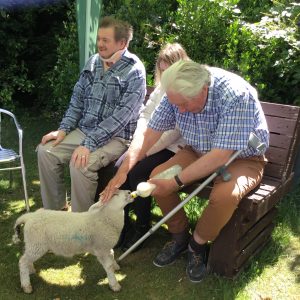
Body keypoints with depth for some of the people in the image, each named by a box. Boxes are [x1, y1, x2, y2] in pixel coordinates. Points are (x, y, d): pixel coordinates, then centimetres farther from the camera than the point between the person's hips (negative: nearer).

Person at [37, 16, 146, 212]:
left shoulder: (134, 71, -14)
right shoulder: (93, 62, 7)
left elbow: (122, 114, -22)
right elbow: (78, 99, 13)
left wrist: (89, 143, -27)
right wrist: (64, 129, -1)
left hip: (116, 137, -7)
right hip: (84, 130, 7)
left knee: (80, 164, -30)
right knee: (46, 151, -8)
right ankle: (54, 210, 8)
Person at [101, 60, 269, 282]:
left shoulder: (235, 96, -33)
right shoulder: (179, 93, -16)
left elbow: (220, 156, -35)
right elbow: (152, 132, -13)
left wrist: (176, 182, -33)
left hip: (241, 158, -4)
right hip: (199, 152, 5)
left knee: (225, 195, -34)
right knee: (158, 176, -15)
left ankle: (197, 244, -3)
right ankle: (180, 236, 8)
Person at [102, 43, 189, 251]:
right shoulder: (161, 87, 15)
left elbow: (173, 132, -18)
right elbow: (145, 114, 13)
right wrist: (137, 143, -4)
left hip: (174, 148, -7)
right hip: (150, 143, 7)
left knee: (137, 171, -25)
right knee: (122, 165, -18)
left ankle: (143, 226, -2)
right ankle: (122, 220, -3)